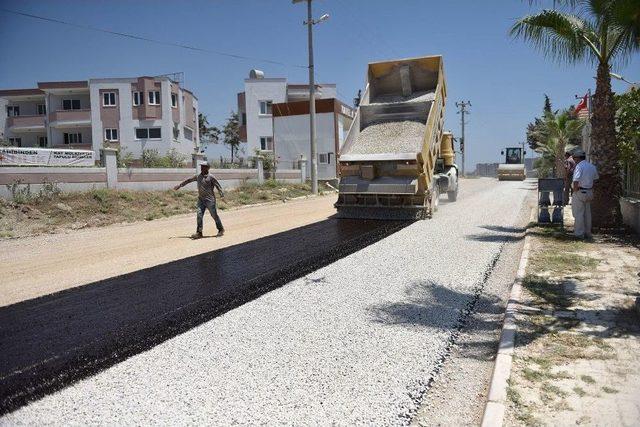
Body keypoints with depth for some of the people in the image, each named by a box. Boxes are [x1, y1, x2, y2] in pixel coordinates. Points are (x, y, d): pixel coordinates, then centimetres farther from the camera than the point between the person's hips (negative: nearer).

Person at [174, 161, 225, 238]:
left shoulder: (211, 177, -7)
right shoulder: (198, 176, 10)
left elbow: (218, 186, -7)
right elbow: (188, 180, 20)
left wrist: (222, 195, -15)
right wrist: (180, 185, 22)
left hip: (210, 200, -5)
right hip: (201, 199, 5)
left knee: (214, 215, 2)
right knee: (199, 215, -3)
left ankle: (221, 230, 19)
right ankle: (199, 232, 1)